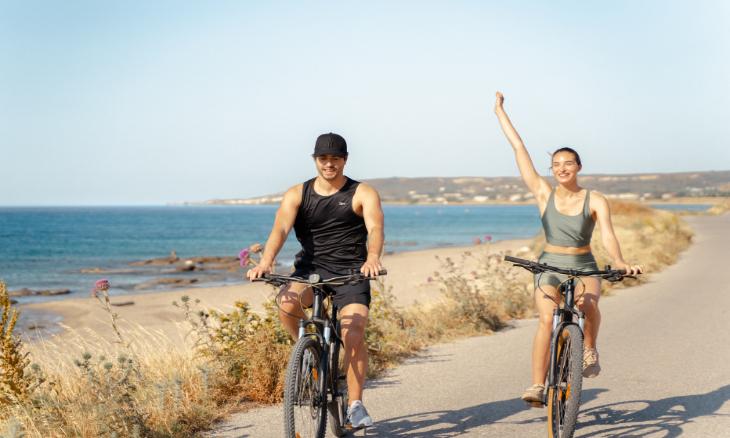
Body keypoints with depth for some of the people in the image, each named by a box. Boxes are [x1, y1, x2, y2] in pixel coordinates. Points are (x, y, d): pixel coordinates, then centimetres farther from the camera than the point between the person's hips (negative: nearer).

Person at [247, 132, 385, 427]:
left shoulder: (362, 194, 0)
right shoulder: (297, 194, 4)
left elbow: (375, 229, -17)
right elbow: (280, 229, -11)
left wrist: (373, 258, -39)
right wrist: (265, 262, -31)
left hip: (351, 272, -1)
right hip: (311, 269, 1)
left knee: (354, 336, -18)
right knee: (287, 304, -30)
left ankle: (355, 405, -4)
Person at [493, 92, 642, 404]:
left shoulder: (595, 200, -4)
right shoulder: (544, 194, -1)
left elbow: (607, 235, -19)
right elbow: (519, 149, 1)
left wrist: (619, 262, -39)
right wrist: (500, 112, 3)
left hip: (584, 267, 0)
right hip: (549, 266, 1)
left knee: (587, 303, -33)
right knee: (547, 320, -23)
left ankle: (590, 349, -6)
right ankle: (537, 386, -22)